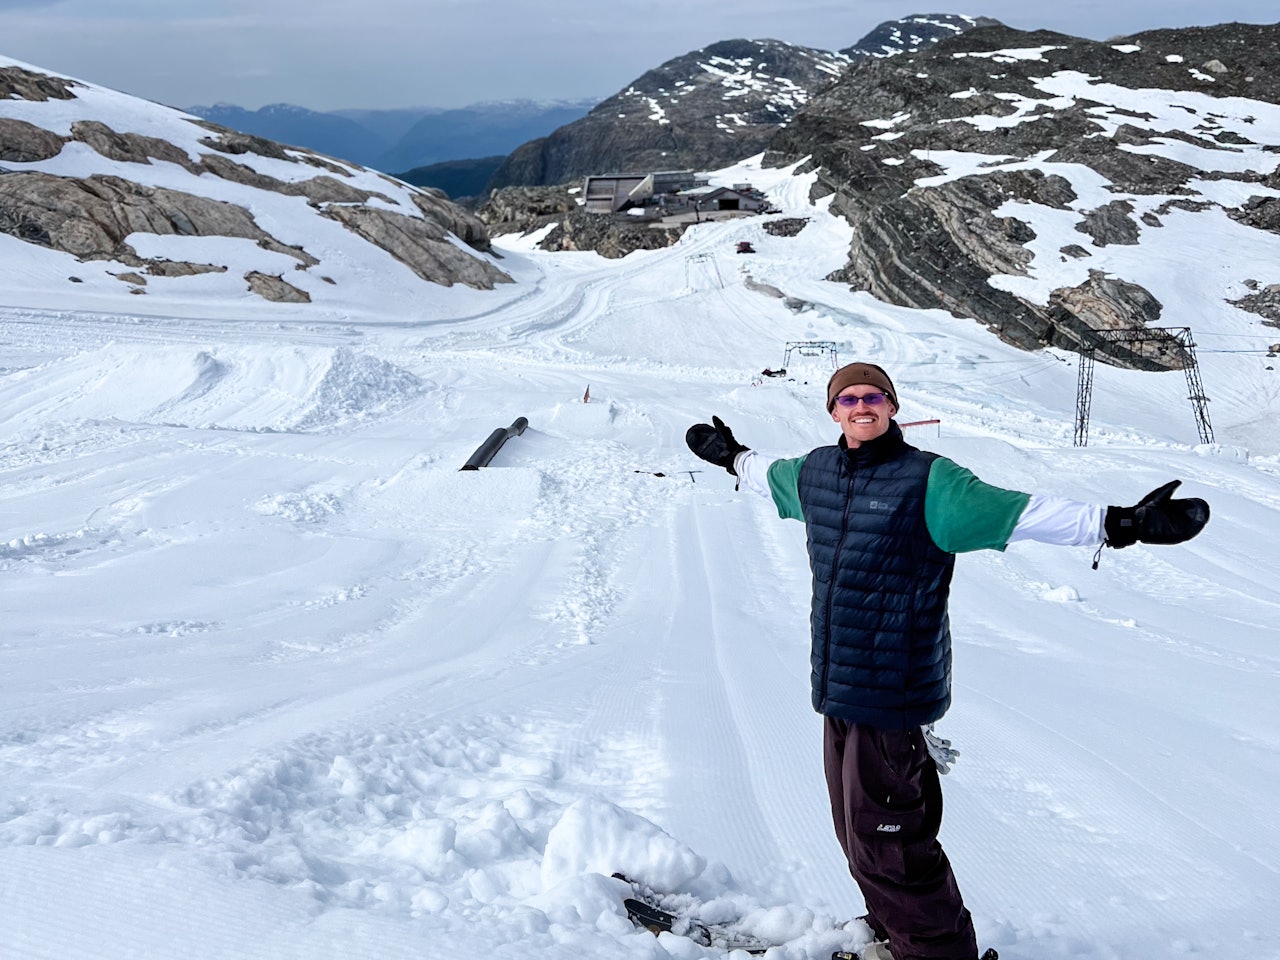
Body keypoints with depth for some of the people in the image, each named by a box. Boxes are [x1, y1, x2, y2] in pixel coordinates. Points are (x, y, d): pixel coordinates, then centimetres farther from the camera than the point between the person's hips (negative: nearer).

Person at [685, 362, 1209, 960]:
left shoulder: (928, 480, -11)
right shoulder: (813, 473, 8)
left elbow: (1018, 512, -19)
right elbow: (767, 476, 31)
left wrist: (1117, 524, -29)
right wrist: (731, 456, 47)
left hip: (894, 692, -7)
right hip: (837, 686, 7)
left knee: (883, 841, -3)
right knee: (856, 829, 17)